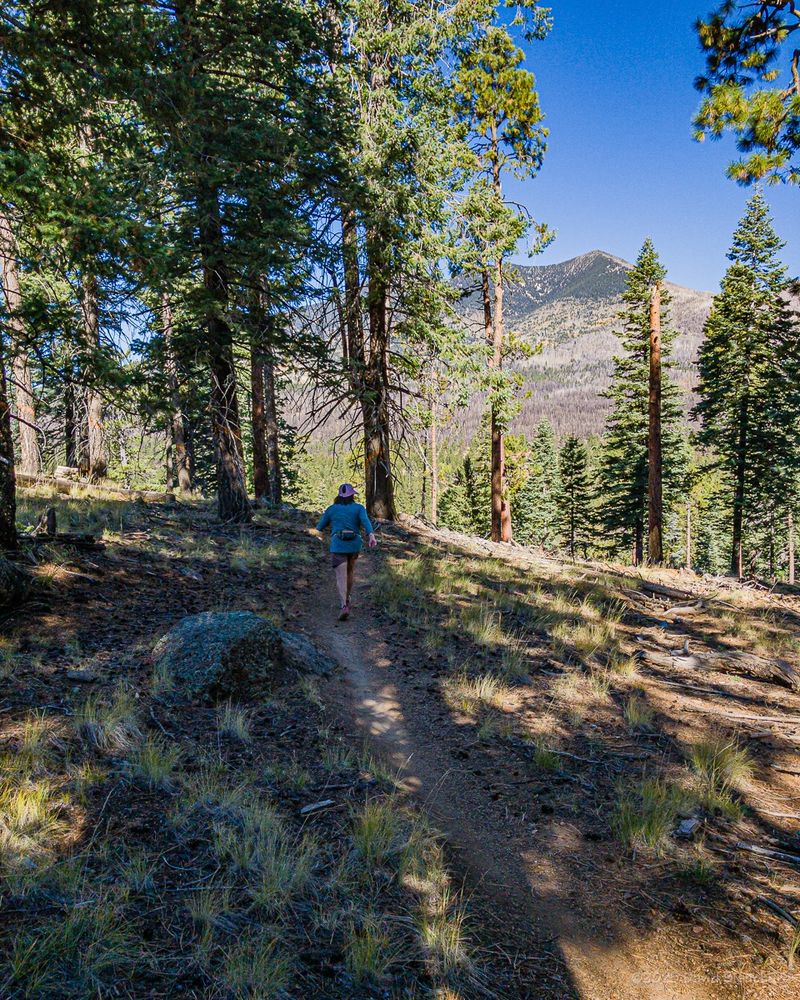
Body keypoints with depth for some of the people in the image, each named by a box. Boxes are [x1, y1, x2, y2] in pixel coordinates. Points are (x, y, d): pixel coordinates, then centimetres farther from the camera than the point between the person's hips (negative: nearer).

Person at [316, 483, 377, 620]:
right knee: (349, 572, 25)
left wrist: (330, 523, 37)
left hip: (338, 546, -2)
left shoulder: (331, 509, 8)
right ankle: (346, 599, 38)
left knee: (341, 577, -6)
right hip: (354, 545, 2)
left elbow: (319, 527, 15)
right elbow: (365, 521, -15)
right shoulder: (359, 508, 5)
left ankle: (344, 606, -24)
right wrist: (371, 535, -30)